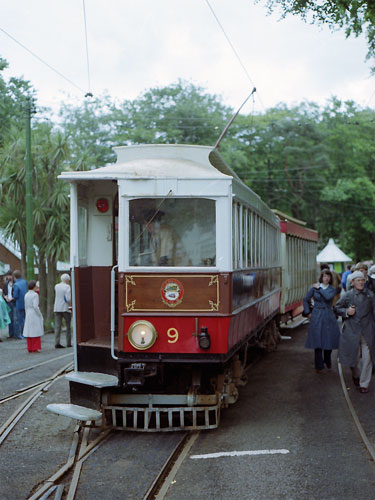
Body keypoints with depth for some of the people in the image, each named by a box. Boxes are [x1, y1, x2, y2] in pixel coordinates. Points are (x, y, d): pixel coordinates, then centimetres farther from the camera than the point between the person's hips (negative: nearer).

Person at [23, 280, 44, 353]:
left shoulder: (26, 295, 8)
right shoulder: (35, 295, -14)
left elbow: (26, 307, 11)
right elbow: (35, 306, -20)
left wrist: (27, 315, 19)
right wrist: (40, 315, -11)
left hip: (28, 315, 7)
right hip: (35, 314, -7)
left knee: (29, 332, 9)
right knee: (36, 332, -1)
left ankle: (30, 348, 11)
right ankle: (35, 348, -1)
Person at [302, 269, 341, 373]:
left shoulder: (332, 289, 3)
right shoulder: (314, 288, 2)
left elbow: (328, 297, -19)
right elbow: (306, 300, 9)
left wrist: (319, 288, -11)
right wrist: (307, 312, 2)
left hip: (328, 317, 1)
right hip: (317, 317, -1)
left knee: (329, 340, 2)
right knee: (318, 341, 0)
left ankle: (327, 361, 28)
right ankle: (319, 366, 9)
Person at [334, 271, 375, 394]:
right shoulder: (347, 295, 2)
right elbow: (337, 308, 10)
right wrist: (346, 312, -10)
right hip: (352, 330, 0)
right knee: (354, 356, 10)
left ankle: (364, 384, 5)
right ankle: (356, 376, 39)